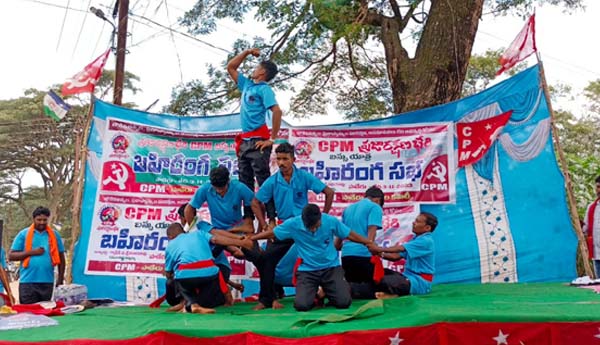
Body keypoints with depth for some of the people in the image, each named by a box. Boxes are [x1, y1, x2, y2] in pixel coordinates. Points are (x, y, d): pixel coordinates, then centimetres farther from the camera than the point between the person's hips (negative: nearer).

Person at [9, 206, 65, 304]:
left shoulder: (54, 235, 8)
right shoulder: (23, 234, 3)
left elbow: (61, 257, 12)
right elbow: (11, 256, 0)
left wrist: (60, 279, 7)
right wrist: (31, 252, -13)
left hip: (47, 282, 2)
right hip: (27, 281, -2)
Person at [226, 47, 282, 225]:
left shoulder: (264, 89, -5)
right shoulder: (247, 85, 19)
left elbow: (277, 111, -18)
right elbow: (230, 67, 28)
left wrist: (272, 139, -18)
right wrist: (247, 52, 21)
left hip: (257, 141, -9)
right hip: (244, 141, 9)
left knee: (264, 181, -10)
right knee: (245, 183, 8)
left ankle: (272, 220, -10)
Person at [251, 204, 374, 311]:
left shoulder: (331, 221, -11)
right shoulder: (293, 224, -13)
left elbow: (350, 235, 3)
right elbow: (271, 233, 0)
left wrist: (370, 243, 4)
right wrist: (248, 239, 4)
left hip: (331, 267, 1)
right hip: (307, 270, 0)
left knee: (344, 302, -14)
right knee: (301, 305, -20)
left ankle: (327, 292, 23)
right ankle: (313, 293, 18)